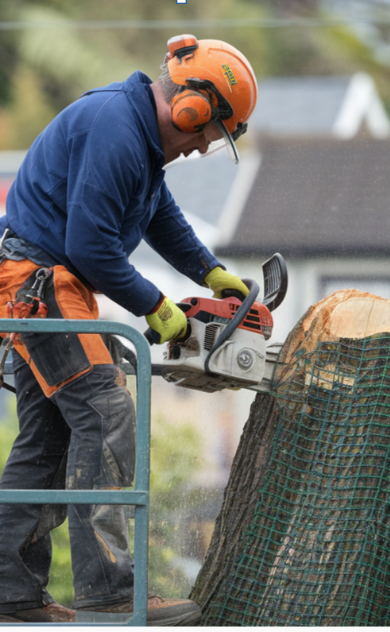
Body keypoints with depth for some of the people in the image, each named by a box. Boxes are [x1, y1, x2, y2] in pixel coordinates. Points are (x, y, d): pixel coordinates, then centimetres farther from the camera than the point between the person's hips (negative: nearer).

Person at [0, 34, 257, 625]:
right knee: (104, 414, -16)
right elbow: (91, 246, -22)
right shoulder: (112, 130, -20)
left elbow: (162, 215, 30)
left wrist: (212, 273, 29)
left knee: (47, 434, 9)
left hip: (49, 285, 11)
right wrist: (155, 308, -12)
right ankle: (108, 585, -20)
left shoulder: (138, 130, 13)